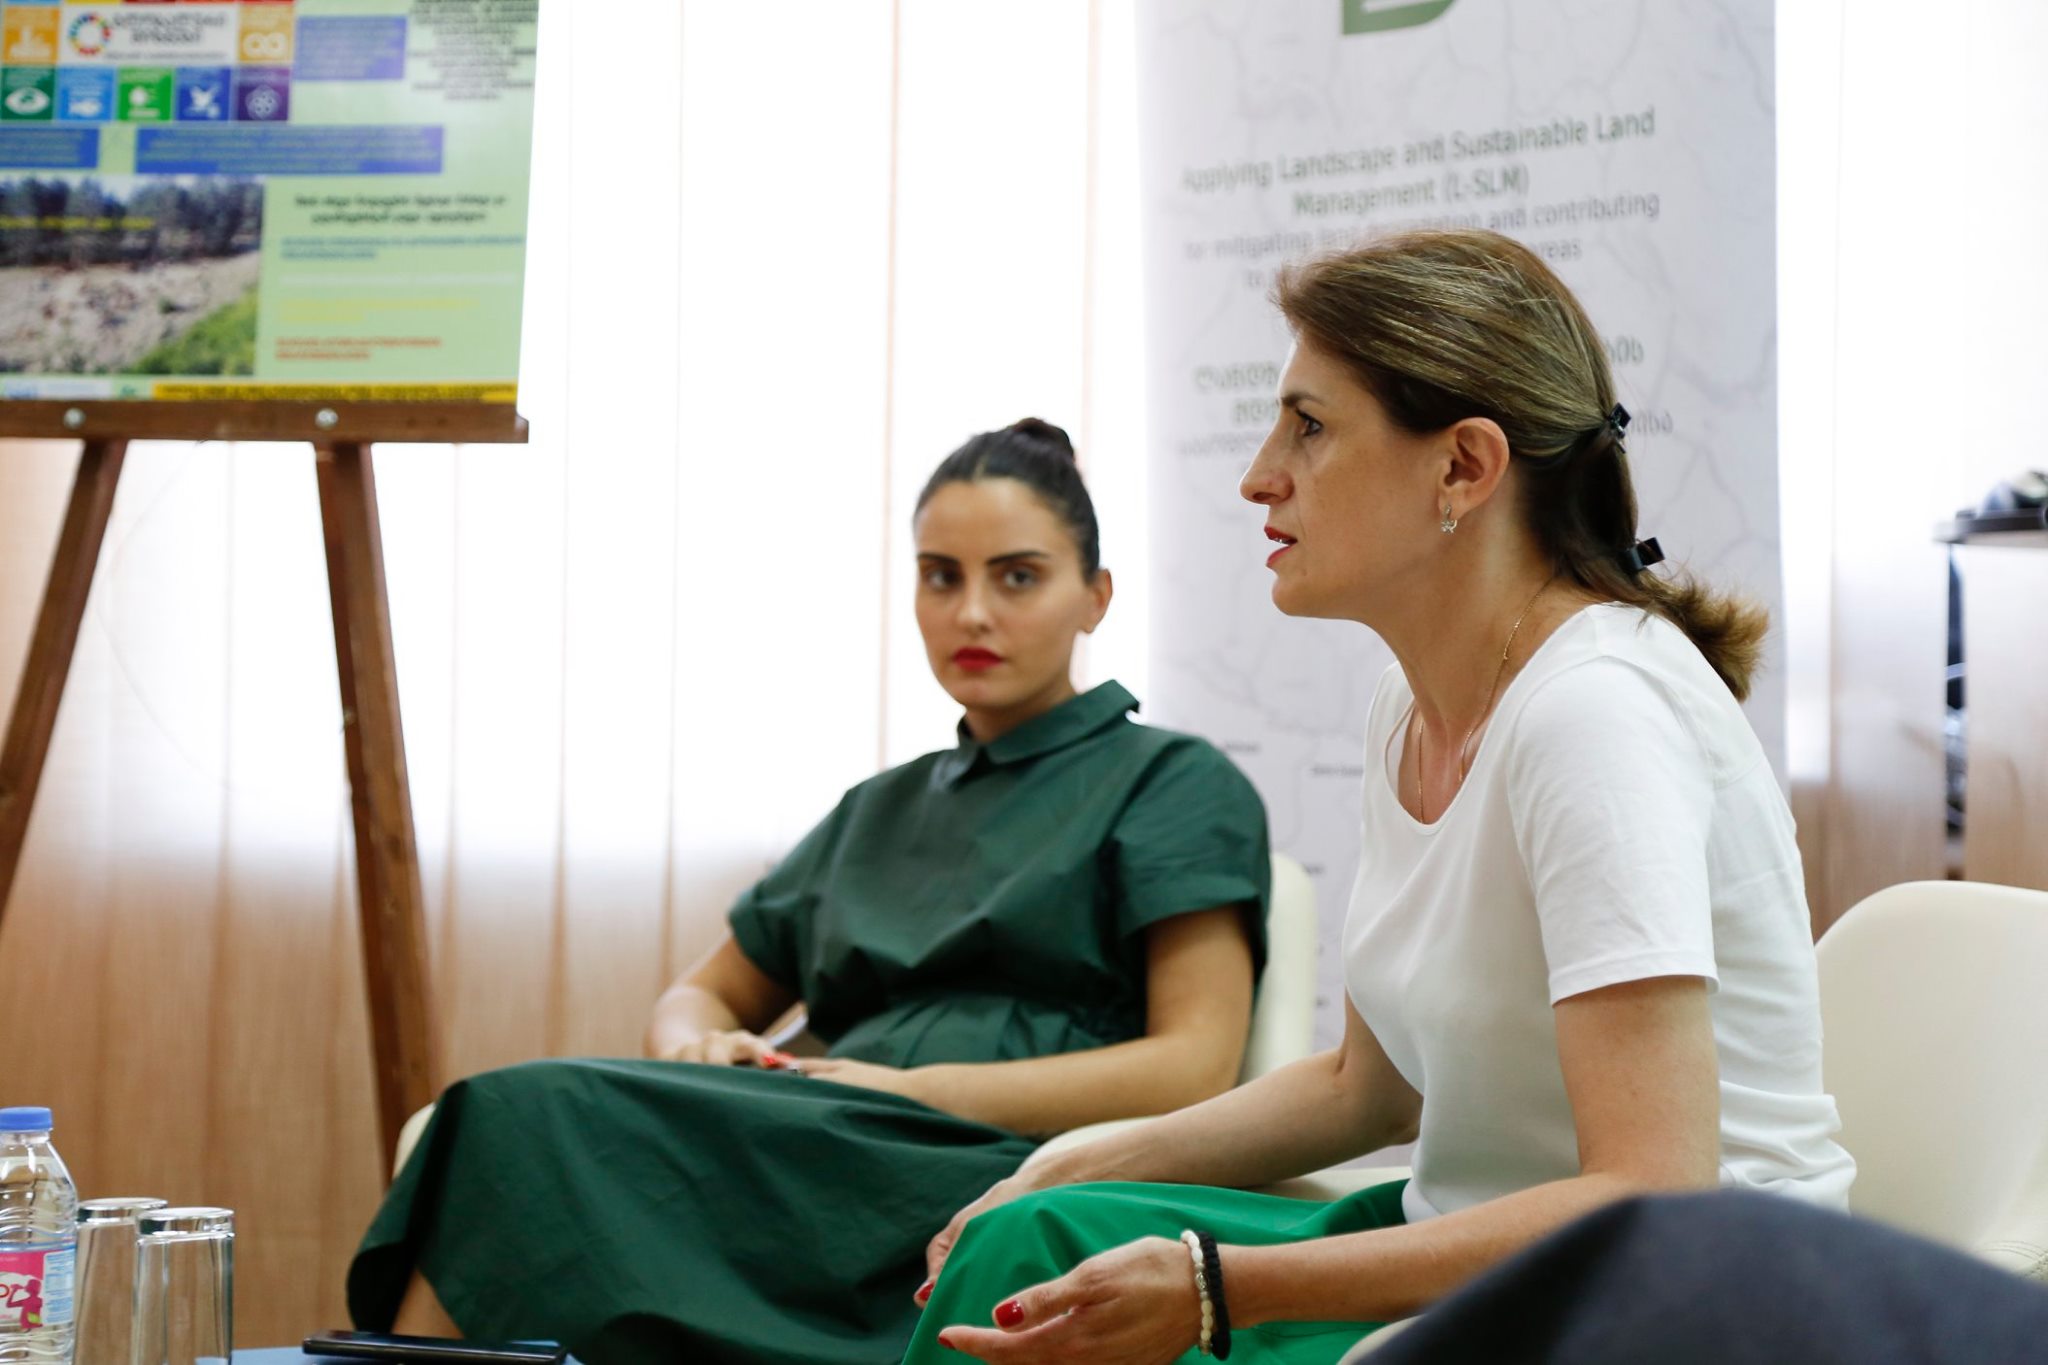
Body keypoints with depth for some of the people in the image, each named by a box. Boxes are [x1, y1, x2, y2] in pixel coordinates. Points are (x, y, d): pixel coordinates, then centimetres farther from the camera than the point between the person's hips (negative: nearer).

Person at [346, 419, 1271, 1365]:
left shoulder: (1175, 784, 11)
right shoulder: (879, 813, 31)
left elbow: (1195, 1068, -3)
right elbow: (704, 993, 33)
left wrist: (913, 1090, -11)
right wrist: (694, 1048, 6)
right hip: (836, 1168, 6)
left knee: (534, 1117, -29)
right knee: (517, 1111, -28)